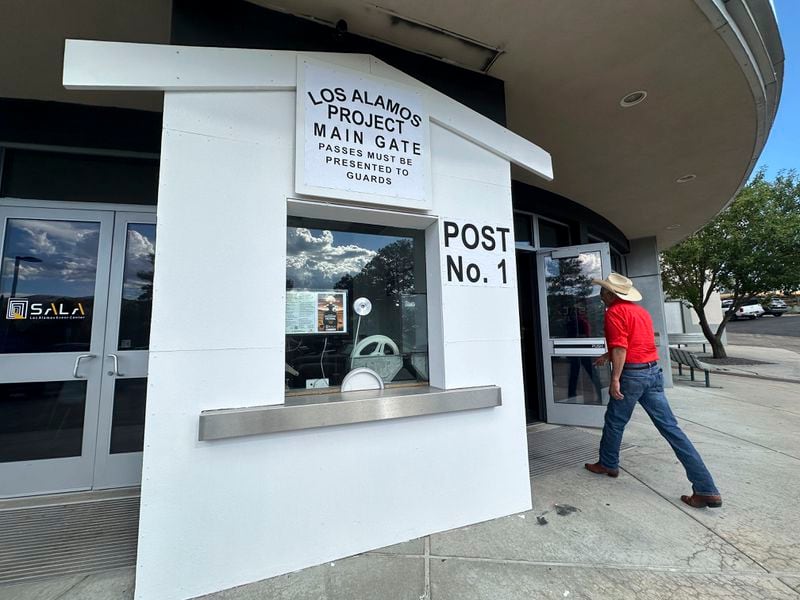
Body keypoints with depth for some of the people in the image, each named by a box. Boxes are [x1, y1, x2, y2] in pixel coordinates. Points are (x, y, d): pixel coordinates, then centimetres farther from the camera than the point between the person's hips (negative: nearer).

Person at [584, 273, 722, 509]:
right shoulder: (640, 310, 17)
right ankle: (706, 489, 5)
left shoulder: (614, 312, -11)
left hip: (632, 374, -8)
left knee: (614, 423, 12)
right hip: (653, 371, 8)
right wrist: (607, 355, 39)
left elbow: (620, 348, -20)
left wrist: (615, 379, -19)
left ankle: (608, 464, 30)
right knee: (670, 427, 6)